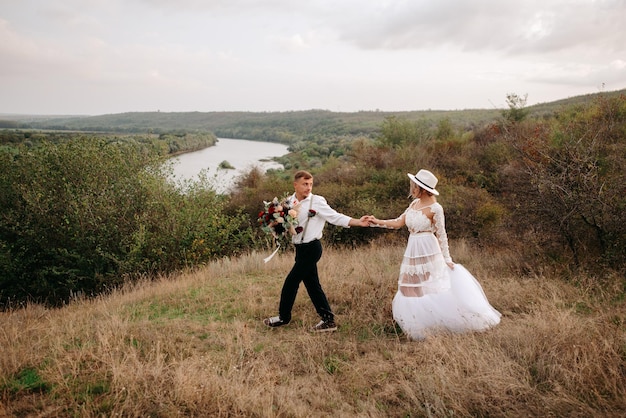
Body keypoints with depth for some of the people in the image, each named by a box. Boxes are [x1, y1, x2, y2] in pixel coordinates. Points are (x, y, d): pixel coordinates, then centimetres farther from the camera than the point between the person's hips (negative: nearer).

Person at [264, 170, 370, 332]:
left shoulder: (317, 201, -11)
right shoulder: (289, 201, 6)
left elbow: (336, 217, -15)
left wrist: (358, 222, -25)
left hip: (311, 248, -7)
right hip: (301, 248, 7)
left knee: (291, 282, -1)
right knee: (312, 284, 10)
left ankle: (283, 317, 19)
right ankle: (328, 320, 19)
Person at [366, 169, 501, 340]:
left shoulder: (435, 208, -13)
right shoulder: (415, 203, 7)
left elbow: (441, 235, -8)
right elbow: (399, 222, 10)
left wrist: (447, 259, -5)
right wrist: (377, 222, 3)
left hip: (428, 252, -7)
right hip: (413, 252, 8)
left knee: (433, 288, -2)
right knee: (414, 290, 11)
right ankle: (426, 327, 25)